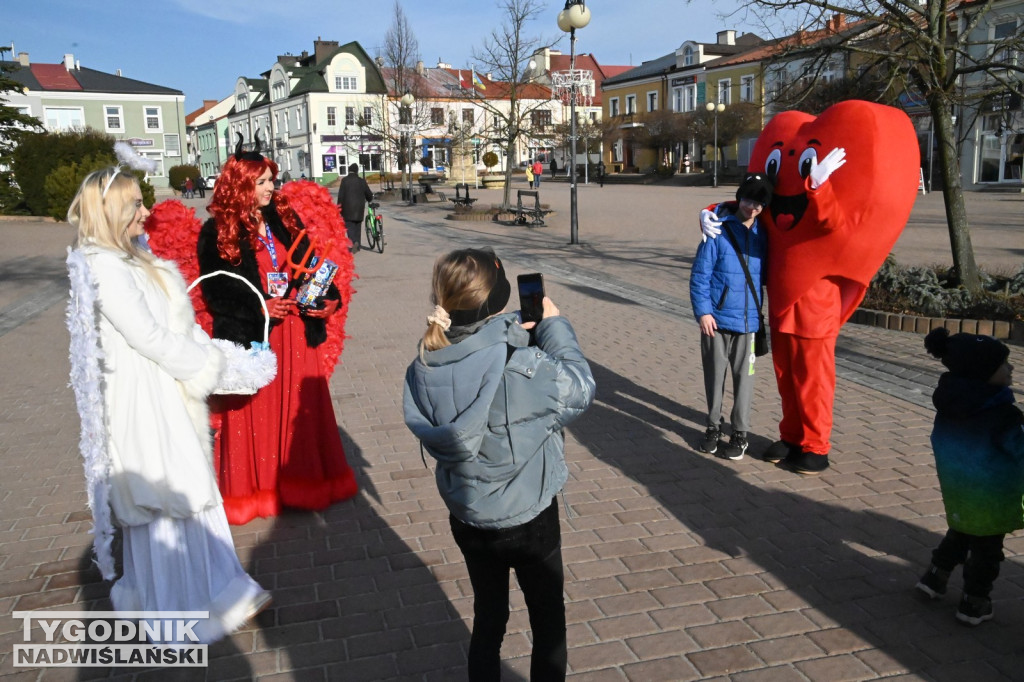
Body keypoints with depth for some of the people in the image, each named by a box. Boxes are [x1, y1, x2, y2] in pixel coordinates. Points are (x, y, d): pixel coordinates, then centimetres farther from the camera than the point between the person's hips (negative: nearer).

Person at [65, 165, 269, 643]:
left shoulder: (135, 260, 11)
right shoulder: (105, 269, -19)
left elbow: (178, 320, 13)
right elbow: (148, 336, -20)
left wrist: (205, 356, 2)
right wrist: (206, 364, -8)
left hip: (168, 394, 9)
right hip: (144, 402, -9)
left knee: (191, 494, 16)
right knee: (166, 504, 3)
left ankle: (217, 593, 30)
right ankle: (182, 616, 19)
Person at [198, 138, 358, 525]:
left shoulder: (285, 219, 7)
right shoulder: (218, 232, -5)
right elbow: (215, 292, -7)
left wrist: (329, 299, -8)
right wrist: (259, 309, -19)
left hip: (295, 331, 4)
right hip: (249, 336, -4)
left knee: (302, 407, 11)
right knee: (254, 414, 6)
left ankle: (304, 481, 28)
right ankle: (251, 489, 24)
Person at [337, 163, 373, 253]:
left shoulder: (344, 180, -5)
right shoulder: (362, 181, 3)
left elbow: (341, 195, -8)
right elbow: (369, 194, 10)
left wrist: (339, 207, -2)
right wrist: (370, 199, 34)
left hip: (348, 208, -3)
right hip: (359, 208, 3)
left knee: (349, 226, -1)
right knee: (357, 226, 13)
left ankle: (354, 242, -23)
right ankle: (357, 245, 16)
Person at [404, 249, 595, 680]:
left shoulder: (422, 372, -14)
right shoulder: (522, 368, -30)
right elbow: (580, 388, -13)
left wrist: (511, 336, -3)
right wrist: (555, 326, -2)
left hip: (467, 519, 5)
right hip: (529, 520, -4)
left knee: (488, 616, 24)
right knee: (548, 620, 19)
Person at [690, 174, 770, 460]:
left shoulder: (763, 234, 5)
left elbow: (766, 273, 16)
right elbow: (700, 274, -7)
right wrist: (702, 311, -12)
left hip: (748, 319, 3)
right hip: (716, 318, -2)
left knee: (744, 376, 6)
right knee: (715, 374, 9)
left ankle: (740, 433, 17)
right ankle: (713, 426, 25)